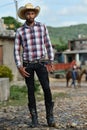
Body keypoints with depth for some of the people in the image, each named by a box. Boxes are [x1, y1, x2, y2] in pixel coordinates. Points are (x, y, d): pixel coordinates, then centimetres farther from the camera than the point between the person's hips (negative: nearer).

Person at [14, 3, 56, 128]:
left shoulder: (42, 27, 2)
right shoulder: (19, 31, 1)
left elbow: (48, 45, 7)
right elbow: (16, 50, 2)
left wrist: (51, 61, 2)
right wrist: (19, 67, -8)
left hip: (40, 63, 0)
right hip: (27, 65, 0)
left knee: (46, 88, -13)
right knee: (31, 91, 3)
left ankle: (50, 116, -1)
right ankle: (34, 118, 12)